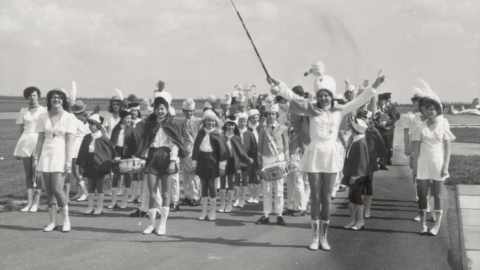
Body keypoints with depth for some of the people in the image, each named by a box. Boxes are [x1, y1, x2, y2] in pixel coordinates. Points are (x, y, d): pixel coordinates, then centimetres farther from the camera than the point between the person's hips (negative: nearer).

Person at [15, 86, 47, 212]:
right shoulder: (23, 111, 12)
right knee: (28, 173, 4)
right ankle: (29, 202, 7)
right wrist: (18, 149, 11)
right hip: (25, 141, 4)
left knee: (36, 172, -7)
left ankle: (36, 202, -2)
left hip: (38, 140, -4)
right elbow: (21, 129, 14)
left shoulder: (43, 110, 1)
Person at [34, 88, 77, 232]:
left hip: (60, 155, -4)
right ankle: (52, 221, 11)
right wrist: (36, 157, 5)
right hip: (46, 154, 4)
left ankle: (66, 220, 6)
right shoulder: (43, 117, 8)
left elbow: (69, 141, -6)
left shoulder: (69, 118, -2)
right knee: (49, 190, 4)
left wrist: (68, 160, -12)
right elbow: (40, 139, 10)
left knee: (57, 189, -12)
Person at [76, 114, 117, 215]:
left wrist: (107, 164, -6)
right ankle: (90, 206, 15)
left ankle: (100, 207, 12)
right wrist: (80, 163, 8)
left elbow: (110, 150, -5)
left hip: (99, 165, -4)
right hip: (89, 165, 5)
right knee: (90, 186, 9)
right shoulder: (87, 138, 6)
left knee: (99, 186, 4)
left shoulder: (103, 138, -8)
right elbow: (82, 151, 11)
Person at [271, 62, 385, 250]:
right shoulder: (311, 110, 2)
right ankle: (315, 237, 10)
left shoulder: (339, 112, 5)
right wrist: (279, 88, -20)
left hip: (331, 155, 1)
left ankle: (324, 237, 14)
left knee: (327, 198, 5)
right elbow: (293, 97, -6)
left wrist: (373, 88, 0)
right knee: (315, 197, 4)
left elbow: (358, 101, 6)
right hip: (314, 155, -1)